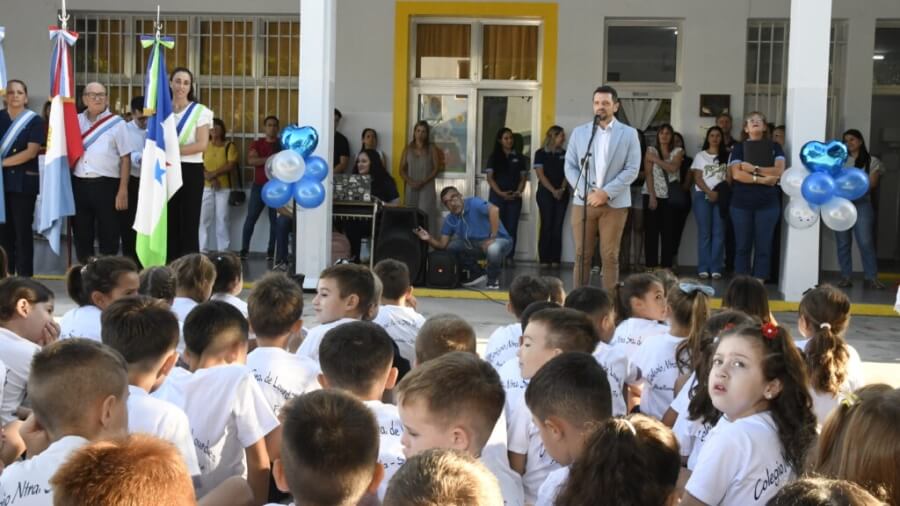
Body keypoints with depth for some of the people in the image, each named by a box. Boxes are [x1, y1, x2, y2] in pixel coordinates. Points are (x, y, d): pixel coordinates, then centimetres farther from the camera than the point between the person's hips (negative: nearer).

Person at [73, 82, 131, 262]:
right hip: (79, 184, 4)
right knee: (81, 235, 9)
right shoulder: (75, 121, 13)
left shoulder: (116, 123, 2)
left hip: (106, 184, -4)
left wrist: (123, 191, -7)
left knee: (108, 235, 0)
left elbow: (126, 159, -1)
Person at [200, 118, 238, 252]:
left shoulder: (229, 146, 1)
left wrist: (214, 173, -14)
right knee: (204, 218, -3)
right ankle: (203, 250, 1)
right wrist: (210, 177, -14)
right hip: (206, 186, 2)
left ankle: (223, 250, 2)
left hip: (224, 187, -2)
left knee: (222, 218, -4)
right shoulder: (204, 145, 7)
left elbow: (231, 165, -9)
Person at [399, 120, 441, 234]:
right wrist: (410, 182, -10)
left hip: (427, 187, -3)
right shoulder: (408, 148, 10)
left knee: (425, 214, -14)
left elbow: (436, 168, -3)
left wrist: (423, 182, -12)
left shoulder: (432, 148, 3)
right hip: (411, 188, 3)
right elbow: (402, 169, 8)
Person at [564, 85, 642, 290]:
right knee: (582, 255, 3)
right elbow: (570, 167, 5)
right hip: (583, 201, 2)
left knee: (610, 256, 1)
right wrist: (586, 192, -9)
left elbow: (632, 169, -4)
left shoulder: (629, 134, 3)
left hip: (614, 203, -1)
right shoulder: (579, 132, 9)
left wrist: (606, 192, -13)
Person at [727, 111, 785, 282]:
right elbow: (736, 174, -6)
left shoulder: (774, 147, 10)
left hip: (768, 203, 0)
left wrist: (753, 169, -11)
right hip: (741, 203, 0)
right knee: (742, 245, 2)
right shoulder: (739, 148, 8)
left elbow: (779, 171, -5)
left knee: (763, 245, -1)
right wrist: (761, 179, -15)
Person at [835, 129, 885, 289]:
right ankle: (845, 277, 6)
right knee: (843, 242, 1)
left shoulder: (872, 161, 8)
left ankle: (871, 278, -4)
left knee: (866, 242, -9)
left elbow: (872, 184, -1)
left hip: (861, 204, -2)